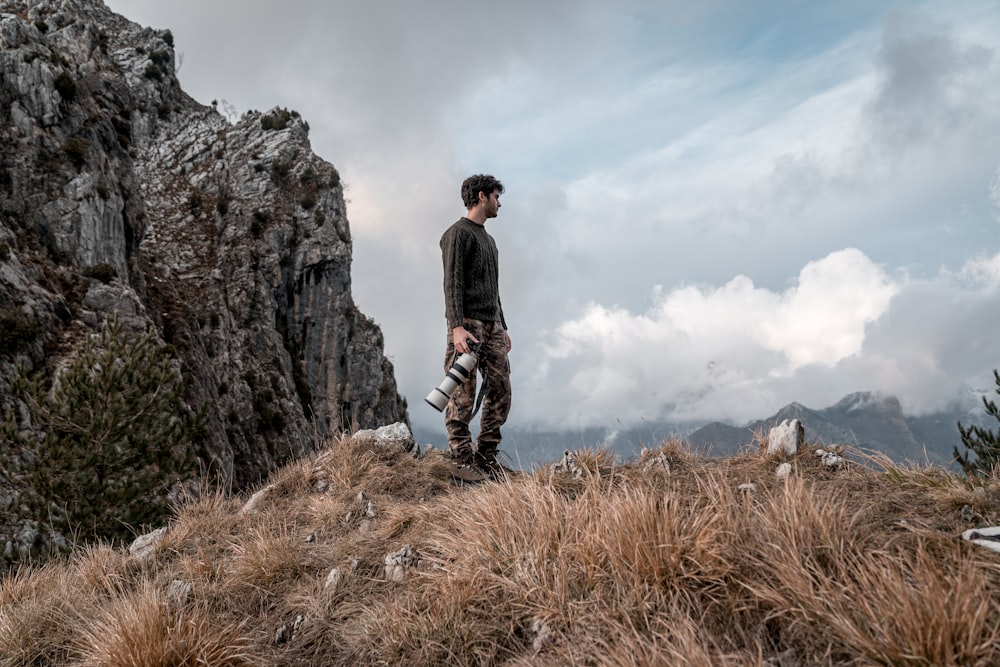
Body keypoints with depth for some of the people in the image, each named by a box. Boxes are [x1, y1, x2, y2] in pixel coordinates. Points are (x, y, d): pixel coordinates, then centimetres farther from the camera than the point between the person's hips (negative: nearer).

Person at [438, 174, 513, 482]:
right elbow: (452, 283, -13)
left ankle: (487, 457, 10)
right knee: (463, 397, -7)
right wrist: (457, 326, -23)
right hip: (467, 323, -9)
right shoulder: (458, 233, -3)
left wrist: (502, 327, 23)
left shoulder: (488, 239, 25)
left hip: (492, 325, 9)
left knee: (500, 392, 3)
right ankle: (462, 461, -4)